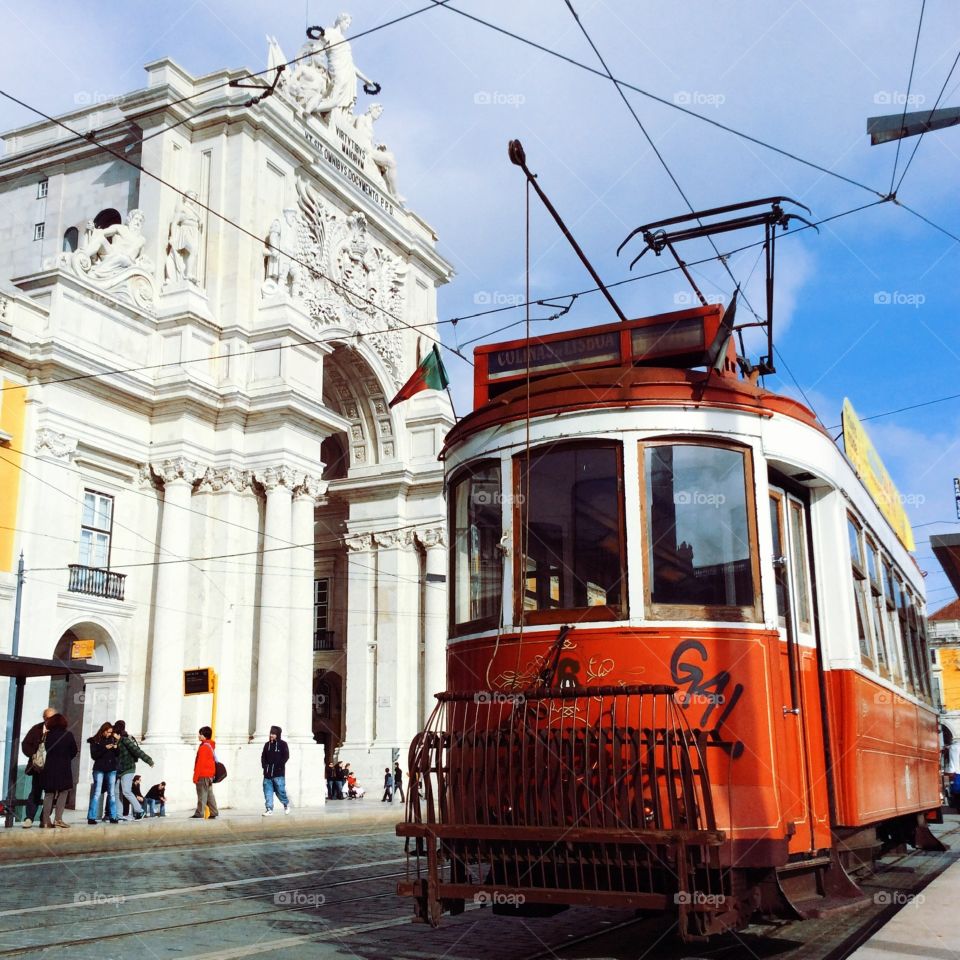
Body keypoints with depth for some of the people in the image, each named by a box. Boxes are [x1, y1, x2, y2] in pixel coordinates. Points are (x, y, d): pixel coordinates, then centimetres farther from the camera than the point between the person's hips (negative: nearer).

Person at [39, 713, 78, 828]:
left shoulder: (47, 735, 0)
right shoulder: (68, 735, -5)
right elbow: (74, 751, 0)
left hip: (48, 768, 3)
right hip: (63, 768, -3)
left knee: (48, 793, 10)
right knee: (63, 792, 4)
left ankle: (46, 820, 7)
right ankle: (58, 819, -6)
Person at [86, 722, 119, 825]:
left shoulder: (112, 739, 10)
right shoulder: (95, 741, 0)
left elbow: (117, 755, 15)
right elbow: (93, 756, -7)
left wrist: (116, 748, -7)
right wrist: (105, 748, -17)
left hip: (111, 769, 3)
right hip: (99, 769, -3)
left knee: (112, 793, 4)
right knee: (96, 793, -6)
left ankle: (113, 817, 8)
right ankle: (91, 818, -5)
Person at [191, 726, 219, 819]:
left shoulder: (204, 747, -15)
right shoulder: (211, 746, 14)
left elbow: (200, 763, -17)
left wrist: (195, 776, -14)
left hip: (203, 775, -10)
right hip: (210, 774, 10)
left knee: (202, 795, -8)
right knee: (209, 794, 11)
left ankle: (199, 814, -7)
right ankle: (214, 813, 12)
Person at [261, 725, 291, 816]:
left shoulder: (282, 744, -1)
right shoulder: (267, 744, 14)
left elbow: (286, 756, -6)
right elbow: (263, 756, 17)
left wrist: (279, 766, -14)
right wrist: (264, 765, 0)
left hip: (278, 773, -5)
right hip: (267, 773, 5)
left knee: (280, 790, -2)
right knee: (268, 791, 0)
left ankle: (286, 804, 23)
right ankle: (269, 810, 3)